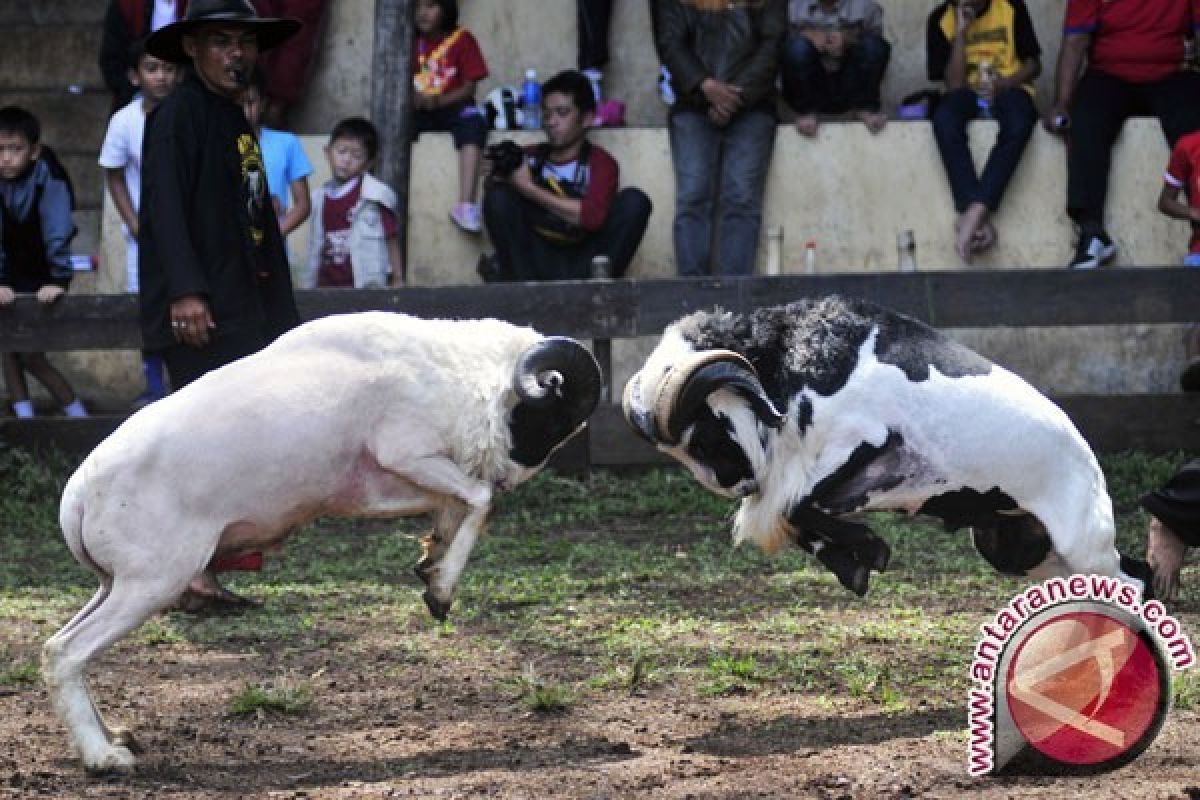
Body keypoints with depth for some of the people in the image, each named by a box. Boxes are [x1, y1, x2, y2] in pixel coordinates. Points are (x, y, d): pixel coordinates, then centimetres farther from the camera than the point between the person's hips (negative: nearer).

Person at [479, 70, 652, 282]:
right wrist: (497, 178, -15)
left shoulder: (600, 163, 0)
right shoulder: (529, 158, 9)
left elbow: (593, 216, -19)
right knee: (499, 196, -15)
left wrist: (530, 189, -15)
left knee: (634, 201, -18)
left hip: (582, 264, -2)